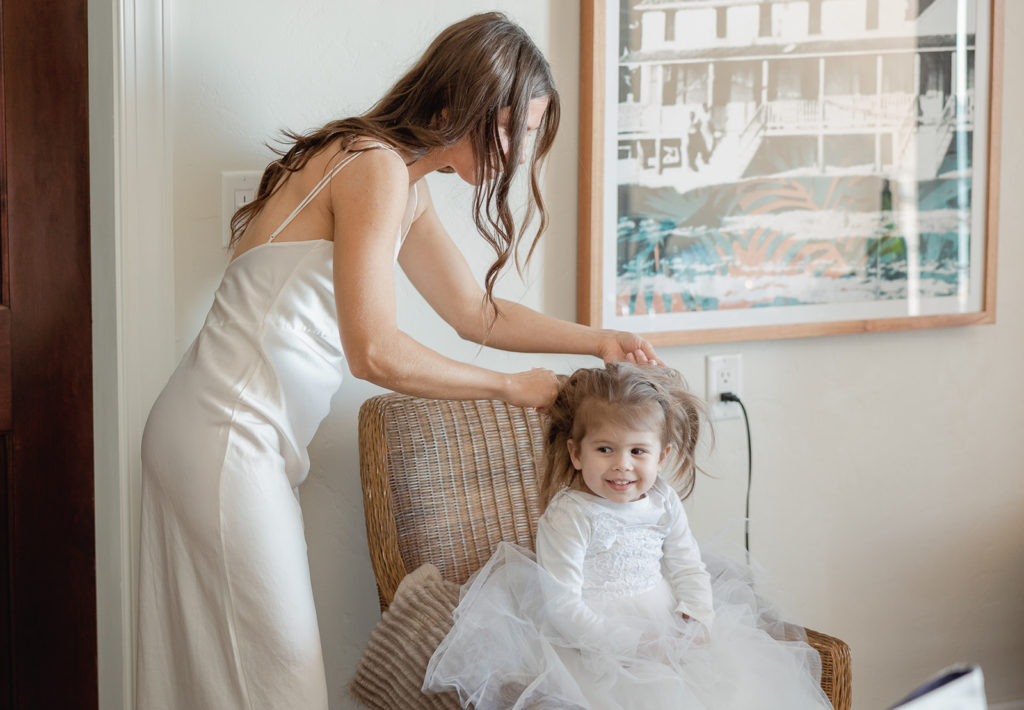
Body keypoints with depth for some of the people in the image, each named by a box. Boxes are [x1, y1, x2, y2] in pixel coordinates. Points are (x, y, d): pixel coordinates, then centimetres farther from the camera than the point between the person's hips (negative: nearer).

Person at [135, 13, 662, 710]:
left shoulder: (408, 186, 15)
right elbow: (376, 352, -22)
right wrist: (512, 386, -11)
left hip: (236, 436, 10)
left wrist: (597, 340, 17)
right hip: (228, 438, -10)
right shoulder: (375, 167, -17)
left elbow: (476, 311, 24)